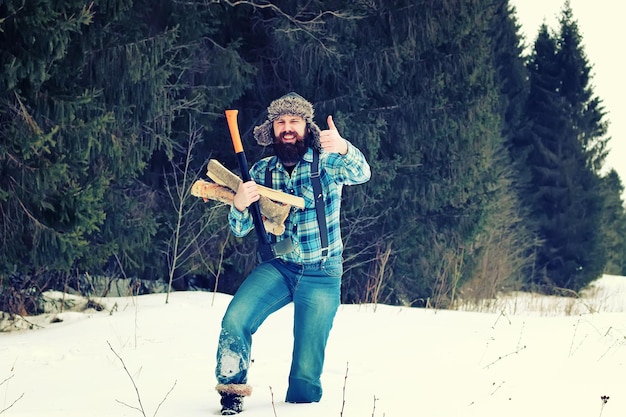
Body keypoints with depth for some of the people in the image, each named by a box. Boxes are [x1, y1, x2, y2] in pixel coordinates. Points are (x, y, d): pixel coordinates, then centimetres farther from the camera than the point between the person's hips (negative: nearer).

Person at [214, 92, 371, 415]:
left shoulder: (326, 162, -8)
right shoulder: (261, 171, 2)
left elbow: (360, 174, -29)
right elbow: (240, 230, 2)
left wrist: (343, 149, -52)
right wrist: (239, 205, -22)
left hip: (322, 275, -2)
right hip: (277, 267, 2)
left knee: (308, 362, -2)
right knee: (234, 320, -20)